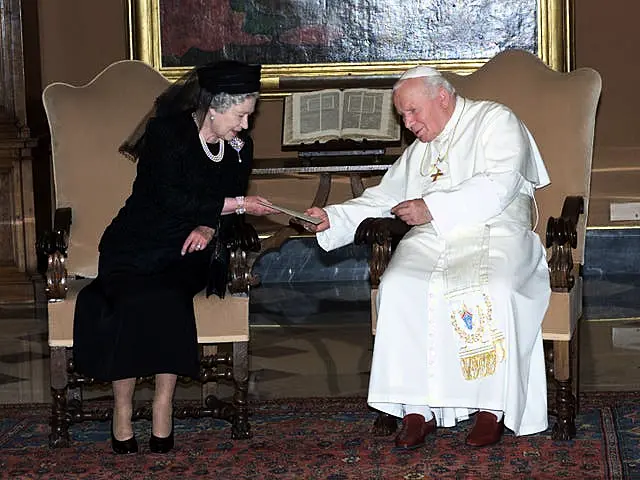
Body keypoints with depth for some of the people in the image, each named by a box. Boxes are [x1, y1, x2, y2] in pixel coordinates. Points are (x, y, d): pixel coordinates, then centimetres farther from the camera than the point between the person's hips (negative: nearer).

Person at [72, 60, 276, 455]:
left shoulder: (239, 147, 10)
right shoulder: (167, 132, -8)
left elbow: (230, 209, 13)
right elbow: (170, 199, -17)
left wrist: (209, 228, -10)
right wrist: (236, 204, -14)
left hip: (189, 249, 3)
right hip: (138, 244, -2)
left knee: (169, 294, -32)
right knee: (136, 299, -34)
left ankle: (163, 408, -29)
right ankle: (122, 413, -25)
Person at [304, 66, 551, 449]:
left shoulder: (495, 121, 5)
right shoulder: (418, 150, 27)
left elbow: (499, 186, -11)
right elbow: (383, 198, 28)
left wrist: (432, 208, -14)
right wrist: (332, 219, 13)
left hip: (494, 234, -5)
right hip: (430, 239, 5)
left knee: (490, 291, -36)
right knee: (399, 289, -27)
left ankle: (492, 407, -24)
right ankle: (418, 408, -26)